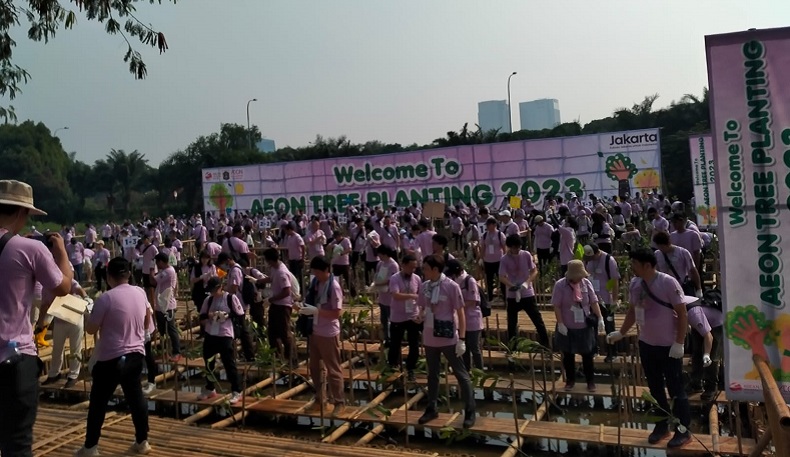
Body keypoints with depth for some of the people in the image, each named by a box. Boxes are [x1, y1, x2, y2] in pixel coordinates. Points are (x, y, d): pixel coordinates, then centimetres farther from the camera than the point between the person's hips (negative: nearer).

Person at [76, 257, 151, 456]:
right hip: (136, 355, 6)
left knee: (98, 403, 8)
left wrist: (87, 315, 11)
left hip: (111, 358, -6)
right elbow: (147, 322, 15)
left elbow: (91, 329, -7)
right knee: (136, 397, 14)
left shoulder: (106, 298, -16)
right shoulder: (140, 293, 2)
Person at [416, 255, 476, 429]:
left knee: (461, 375, 5)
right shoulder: (424, 287, 2)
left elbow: (460, 313, -10)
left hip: (449, 339, -5)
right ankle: (431, 409, 30)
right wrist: (421, 315, -10)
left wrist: (461, 339, -13)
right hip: (430, 339, 5)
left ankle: (470, 412, 15)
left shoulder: (451, 286, -14)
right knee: (432, 374, 17)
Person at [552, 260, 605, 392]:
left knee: (587, 355, 10)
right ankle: (570, 380, 29)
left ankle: (590, 381, 25)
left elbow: (594, 302, 1)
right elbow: (556, 306, -12)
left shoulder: (586, 283, -5)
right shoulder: (560, 285, -14)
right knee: (568, 355, 12)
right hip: (567, 327, -2)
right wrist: (560, 324, -14)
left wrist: (600, 318, -5)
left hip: (585, 326, 2)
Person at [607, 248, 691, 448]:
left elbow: (682, 314, -14)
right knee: (655, 388, 16)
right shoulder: (634, 284, 0)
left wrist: (679, 343, -16)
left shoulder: (668, 283, -18)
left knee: (675, 388, 5)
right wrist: (621, 333, 11)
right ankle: (662, 426, 31)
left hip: (669, 346, -6)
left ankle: (683, 430, 19)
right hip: (646, 344, 6)